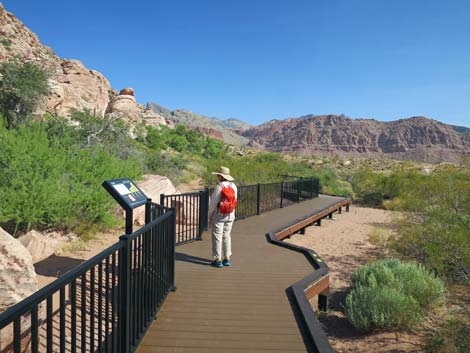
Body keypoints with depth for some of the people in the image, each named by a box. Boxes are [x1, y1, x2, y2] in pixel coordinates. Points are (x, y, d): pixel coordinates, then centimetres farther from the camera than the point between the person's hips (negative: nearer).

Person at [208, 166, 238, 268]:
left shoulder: (219, 187, -18)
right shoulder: (233, 186, 0)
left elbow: (213, 202, -14)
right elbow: (234, 201, 6)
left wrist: (210, 216, -3)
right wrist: (231, 214, 15)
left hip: (219, 216, -6)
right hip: (230, 215, 6)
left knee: (217, 237, 4)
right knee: (226, 236, 15)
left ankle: (217, 260, 8)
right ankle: (227, 259, 20)